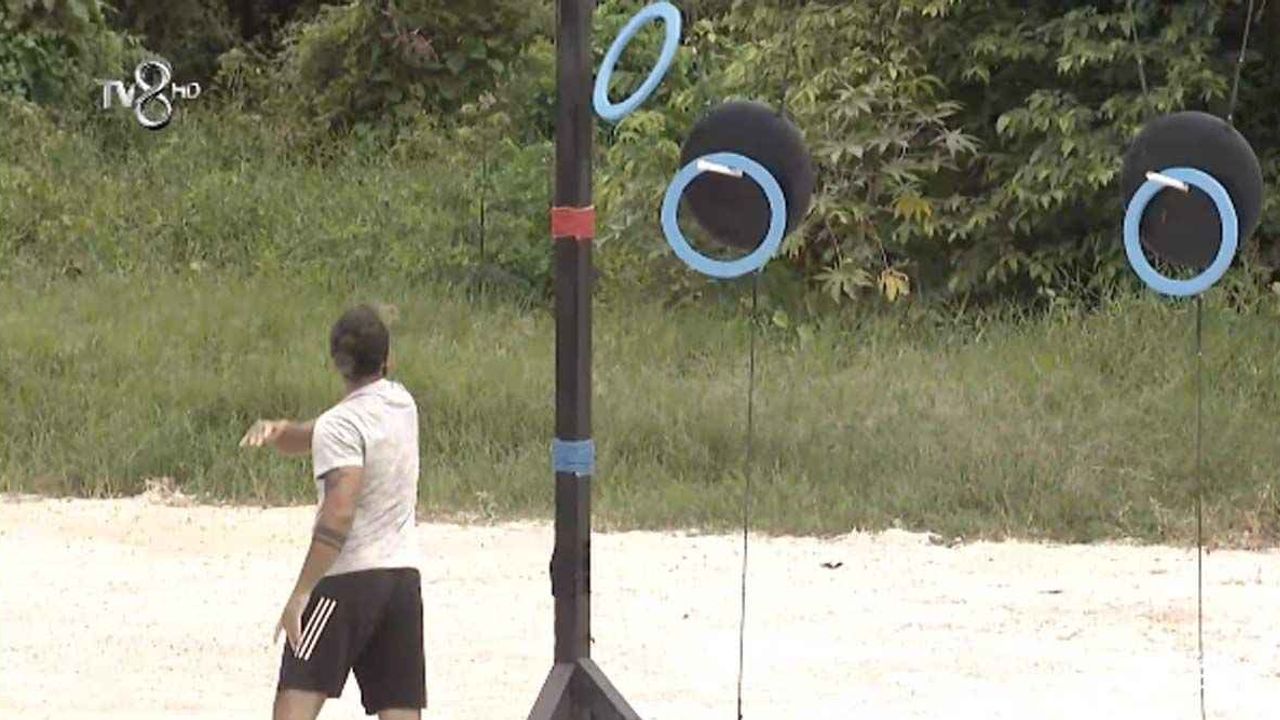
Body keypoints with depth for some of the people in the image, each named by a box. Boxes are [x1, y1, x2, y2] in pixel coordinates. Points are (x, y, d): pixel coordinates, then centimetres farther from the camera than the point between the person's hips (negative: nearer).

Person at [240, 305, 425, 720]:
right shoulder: (401, 404, 9)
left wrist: (300, 593, -22)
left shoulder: (341, 425, -12)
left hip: (347, 577, -7)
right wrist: (277, 431, -6)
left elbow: (338, 515, -23)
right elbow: (309, 439, 15)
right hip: (404, 574, 7)